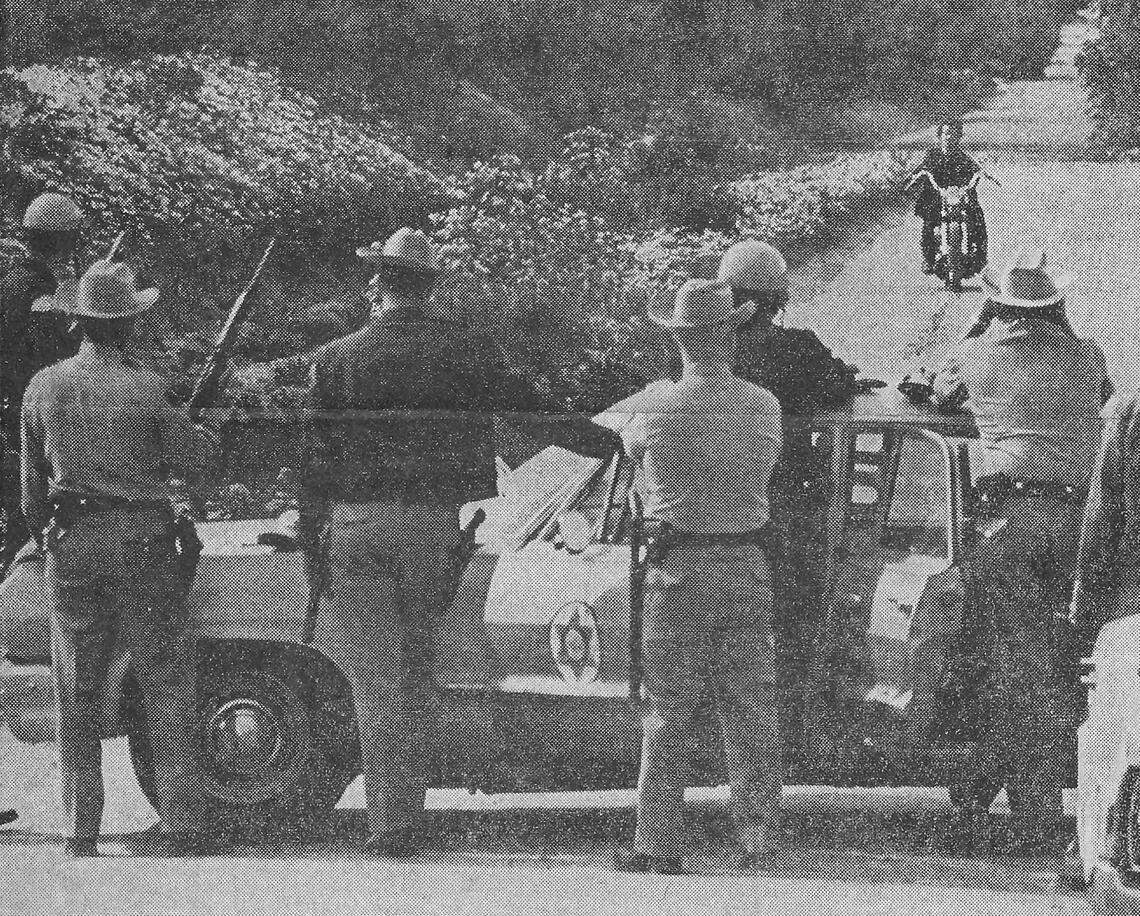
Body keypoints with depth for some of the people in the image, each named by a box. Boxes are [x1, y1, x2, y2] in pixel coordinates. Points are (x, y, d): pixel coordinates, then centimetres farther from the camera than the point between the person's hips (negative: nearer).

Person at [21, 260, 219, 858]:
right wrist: (203, 433, 21)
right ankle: (179, 825, -1)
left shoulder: (43, 388, 2)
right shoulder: (145, 389, -8)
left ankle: (81, 831, 8)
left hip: (70, 544, 3)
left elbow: (32, 479, 10)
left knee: (77, 695, 9)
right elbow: (192, 460, 0)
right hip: (141, 539, -3)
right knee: (164, 685, 4)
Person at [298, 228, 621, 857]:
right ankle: (407, 813, 11)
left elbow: (314, 459, 1)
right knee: (414, 672, 12)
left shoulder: (337, 358, 0)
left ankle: (390, 824, -1)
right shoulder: (467, 350, 2)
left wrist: (309, 544, 6)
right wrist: (614, 444, 17)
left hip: (359, 523, -1)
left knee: (375, 681, 1)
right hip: (438, 524, 2)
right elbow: (533, 416, 6)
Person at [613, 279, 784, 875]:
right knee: (751, 715, 6)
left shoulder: (655, 406, -7)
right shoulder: (764, 407, 1)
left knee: (667, 717, 2)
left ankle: (657, 843, 1)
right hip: (748, 567, 3)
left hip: (678, 569, -3)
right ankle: (760, 842, 5)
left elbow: (631, 446, 14)